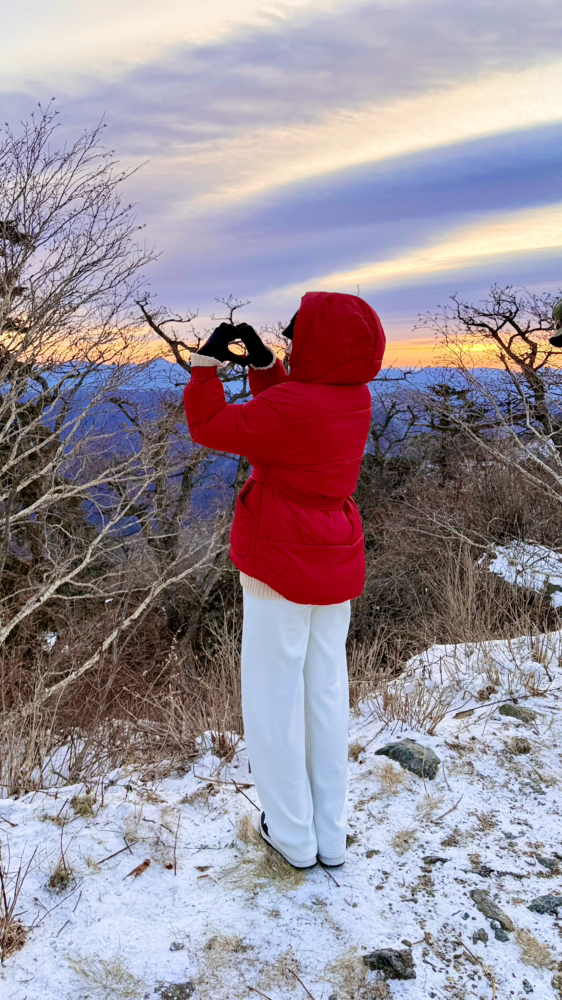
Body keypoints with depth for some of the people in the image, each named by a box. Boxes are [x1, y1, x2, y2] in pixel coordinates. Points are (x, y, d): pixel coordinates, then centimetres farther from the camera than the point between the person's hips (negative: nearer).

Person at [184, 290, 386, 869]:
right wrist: (260, 361, 11)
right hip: (336, 566, 8)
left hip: (282, 570, -8)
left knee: (273, 695, 6)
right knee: (326, 694, 14)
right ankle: (331, 835, 26)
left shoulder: (293, 406, -22)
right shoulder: (355, 399, 3)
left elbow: (210, 427, -13)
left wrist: (208, 361, -4)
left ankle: (293, 836, 18)